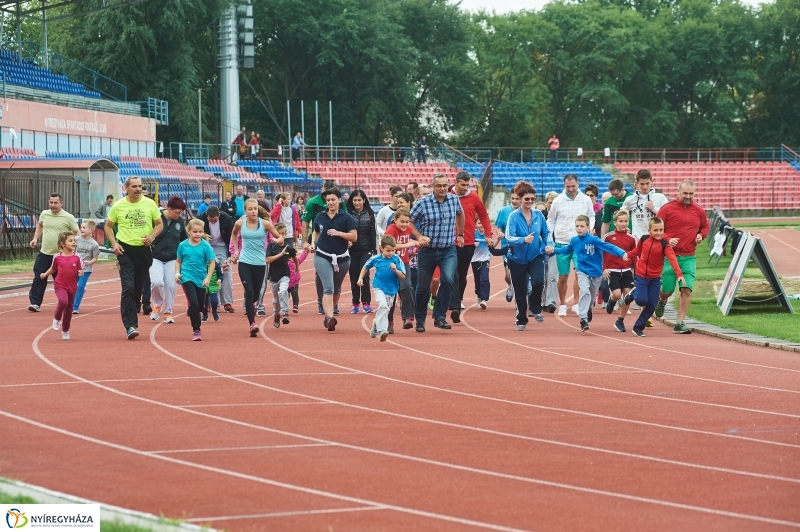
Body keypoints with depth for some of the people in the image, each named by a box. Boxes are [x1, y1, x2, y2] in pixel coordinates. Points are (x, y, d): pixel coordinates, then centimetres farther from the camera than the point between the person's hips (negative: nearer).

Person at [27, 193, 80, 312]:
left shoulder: (68, 217, -7)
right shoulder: (44, 214, 6)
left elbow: (77, 233, -2)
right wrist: (35, 238, 15)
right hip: (44, 253, 4)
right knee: (39, 279, -2)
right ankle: (35, 303, 2)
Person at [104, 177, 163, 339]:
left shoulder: (150, 204, 1)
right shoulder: (118, 206, -1)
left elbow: (159, 224, 9)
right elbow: (108, 226, 9)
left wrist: (152, 236, -10)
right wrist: (114, 243, -5)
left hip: (144, 250, 2)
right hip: (125, 250, -2)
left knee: (139, 288, 9)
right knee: (128, 288, -13)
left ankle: (130, 316, 30)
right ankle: (130, 326, -17)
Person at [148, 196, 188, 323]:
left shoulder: (180, 221, 0)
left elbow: (184, 239, 14)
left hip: (172, 259, 3)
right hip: (156, 257, -3)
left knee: (170, 285, 1)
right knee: (157, 282, -18)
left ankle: (168, 312, 15)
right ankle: (157, 305, 8)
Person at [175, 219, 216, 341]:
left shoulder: (205, 245, -5)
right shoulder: (183, 245, -1)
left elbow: (212, 262, -2)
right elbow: (178, 261, 12)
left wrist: (208, 278, -9)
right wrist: (177, 273, -3)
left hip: (201, 279, 2)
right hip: (187, 278, -2)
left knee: (200, 306, 9)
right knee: (194, 303, -16)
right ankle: (196, 330, -8)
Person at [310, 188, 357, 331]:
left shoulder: (346, 218, -5)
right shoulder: (320, 217, 4)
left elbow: (354, 237, -10)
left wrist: (338, 233, -21)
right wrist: (313, 243, 3)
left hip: (341, 258, 1)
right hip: (322, 257, -1)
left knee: (336, 289, 16)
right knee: (328, 288, -17)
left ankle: (329, 314, 37)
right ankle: (329, 317, -27)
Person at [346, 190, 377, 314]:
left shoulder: (370, 214, 2)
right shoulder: (348, 214, 0)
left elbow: (373, 233, 4)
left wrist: (374, 250, 1)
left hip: (366, 250, -1)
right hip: (352, 250, 1)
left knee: (364, 276, -9)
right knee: (354, 277, 4)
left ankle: (366, 303, -4)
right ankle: (355, 303, 12)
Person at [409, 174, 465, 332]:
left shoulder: (454, 200, 0)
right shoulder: (422, 203, -11)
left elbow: (460, 214, 22)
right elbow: (409, 221, -3)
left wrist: (460, 234, 24)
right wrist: (419, 236, -16)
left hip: (448, 251, 1)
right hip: (427, 251, -1)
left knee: (448, 280, -22)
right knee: (423, 287, 7)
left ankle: (439, 317, -11)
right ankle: (420, 320, 27)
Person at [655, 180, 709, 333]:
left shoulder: (698, 211, 8)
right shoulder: (667, 209, -4)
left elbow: (705, 227, 24)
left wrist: (701, 235, 3)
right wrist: (667, 240, -19)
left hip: (689, 257, 3)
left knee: (687, 290, -9)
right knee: (667, 290, 2)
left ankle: (679, 323, -3)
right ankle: (662, 300, 40)